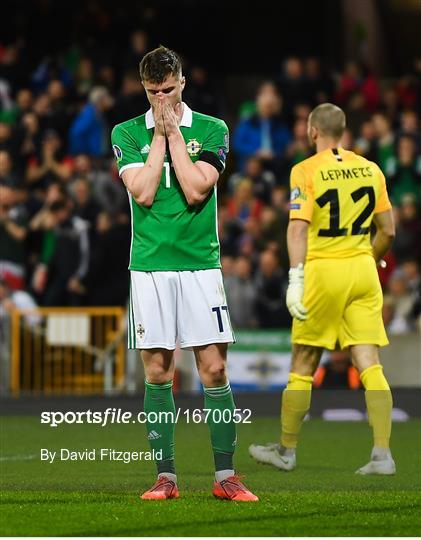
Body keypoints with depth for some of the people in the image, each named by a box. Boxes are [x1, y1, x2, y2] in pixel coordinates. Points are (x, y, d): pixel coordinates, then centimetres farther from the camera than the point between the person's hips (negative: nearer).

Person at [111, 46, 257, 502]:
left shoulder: (211, 130, 4)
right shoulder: (127, 133, 6)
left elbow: (195, 190, -9)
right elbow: (142, 192, -8)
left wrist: (173, 131, -7)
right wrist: (160, 134, -5)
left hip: (200, 263, -1)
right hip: (150, 265, 1)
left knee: (214, 369, -4)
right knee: (157, 372, 2)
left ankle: (224, 476, 1)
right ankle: (165, 476, 7)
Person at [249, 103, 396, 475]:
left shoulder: (306, 171, -5)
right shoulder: (370, 169, 8)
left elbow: (298, 227, -15)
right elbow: (388, 231, 11)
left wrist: (295, 279, -20)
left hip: (324, 270, -4)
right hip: (363, 273, 4)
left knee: (303, 367, 8)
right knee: (370, 366, 1)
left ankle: (287, 451, 18)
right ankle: (383, 455, -8)